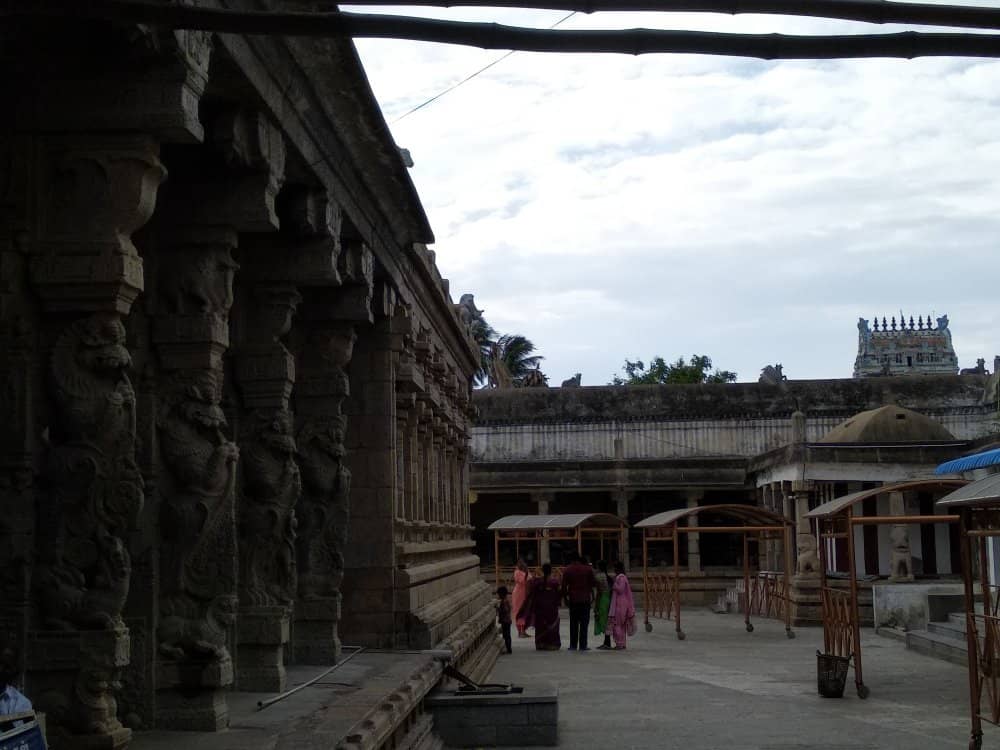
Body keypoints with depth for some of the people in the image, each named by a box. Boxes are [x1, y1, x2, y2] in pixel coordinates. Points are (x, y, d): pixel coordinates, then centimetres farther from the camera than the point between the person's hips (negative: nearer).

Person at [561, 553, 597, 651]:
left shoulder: (567, 570, 1)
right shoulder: (587, 569, -2)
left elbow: (564, 585, 0)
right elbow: (593, 583, -1)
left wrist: (565, 597, 9)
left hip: (573, 599, 1)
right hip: (585, 599, -1)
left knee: (573, 623, 8)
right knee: (584, 623, 1)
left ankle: (573, 645, 7)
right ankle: (583, 645, -3)